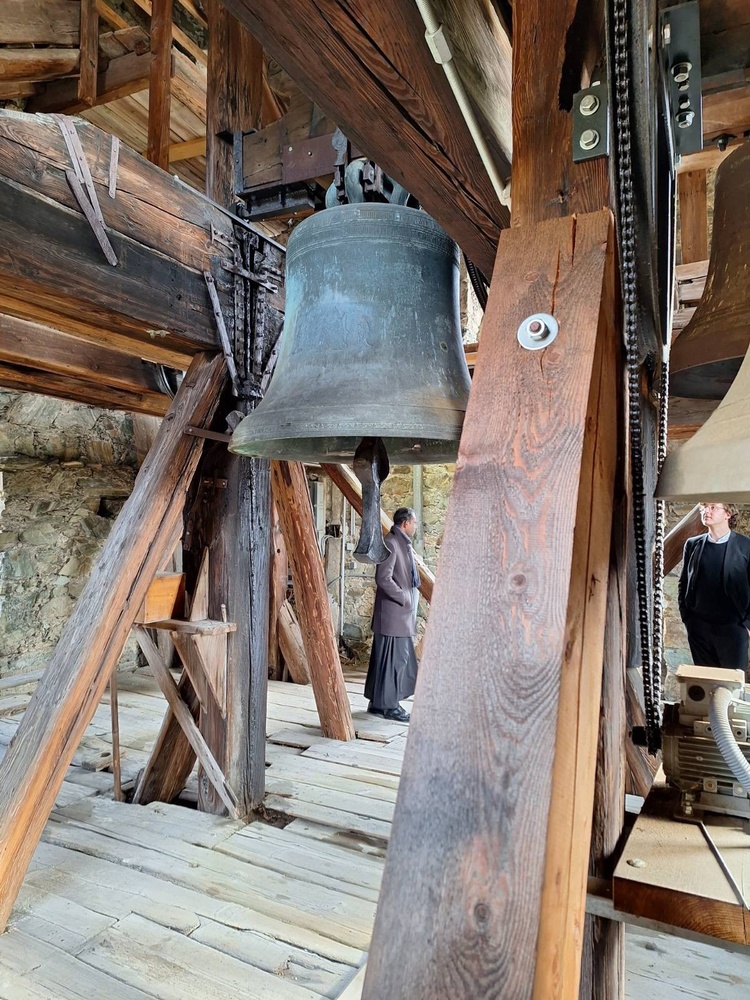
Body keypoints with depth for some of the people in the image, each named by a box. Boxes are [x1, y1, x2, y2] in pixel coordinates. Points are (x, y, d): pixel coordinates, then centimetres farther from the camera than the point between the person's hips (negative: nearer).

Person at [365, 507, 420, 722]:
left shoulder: (402, 544, 16)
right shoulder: (391, 543, -15)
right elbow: (383, 578, -22)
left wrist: (410, 598, 12)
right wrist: (405, 598, -16)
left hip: (402, 614, 10)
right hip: (392, 613, -10)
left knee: (401, 658, 14)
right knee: (393, 658, -3)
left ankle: (378, 702, 24)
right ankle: (387, 705, 7)